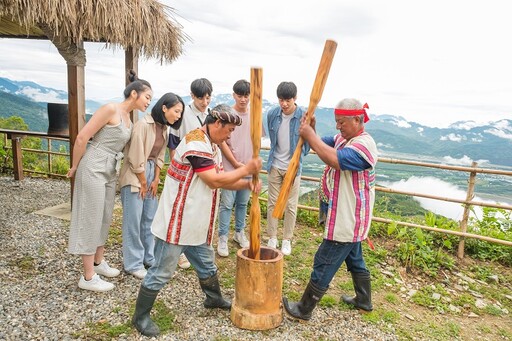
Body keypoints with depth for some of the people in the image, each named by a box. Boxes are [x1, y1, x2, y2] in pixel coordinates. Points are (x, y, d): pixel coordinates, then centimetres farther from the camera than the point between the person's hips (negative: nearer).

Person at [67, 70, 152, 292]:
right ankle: (88, 277, 10)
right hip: (94, 169, -8)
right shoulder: (110, 109, -15)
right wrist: (74, 168, -6)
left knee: (105, 219, 17)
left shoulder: (128, 118, 11)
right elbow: (82, 138, -15)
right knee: (91, 220, -1)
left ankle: (98, 262, 34)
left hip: (110, 172, 9)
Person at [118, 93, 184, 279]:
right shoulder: (143, 124, -20)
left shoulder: (164, 128, 5)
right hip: (134, 176, -8)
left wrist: (155, 180, 4)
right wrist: (143, 183, -11)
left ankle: (149, 257, 27)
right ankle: (133, 264, 13)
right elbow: (136, 157, -19)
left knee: (150, 218, 14)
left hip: (151, 174, 8)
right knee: (134, 220, 0)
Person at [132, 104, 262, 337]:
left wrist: (246, 184, -3)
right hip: (176, 222, -10)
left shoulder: (212, 146, 12)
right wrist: (246, 169, -16)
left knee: (206, 264, 24)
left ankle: (214, 298, 46)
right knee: (162, 271, 4)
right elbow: (215, 181, -25)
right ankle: (141, 316, 22)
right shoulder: (196, 143, -21)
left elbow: (221, 179, 13)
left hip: (196, 223, 10)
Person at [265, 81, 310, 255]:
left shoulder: (304, 116, -15)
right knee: (272, 203, 10)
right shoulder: (272, 114, -5)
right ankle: (272, 237, 24)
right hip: (275, 165, 3)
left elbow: (308, 142, -3)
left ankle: (287, 240, 23)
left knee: (291, 205, 7)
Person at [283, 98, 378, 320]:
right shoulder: (343, 139, 8)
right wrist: (310, 130, -11)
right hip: (348, 218, 10)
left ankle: (304, 310, 14)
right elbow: (321, 146, 9)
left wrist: (310, 136, -30)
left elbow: (334, 159, -39)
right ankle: (364, 301, 43)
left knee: (324, 264, 0)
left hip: (348, 220, -10)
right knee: (354, 259, 24)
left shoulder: (364, 145, -23)